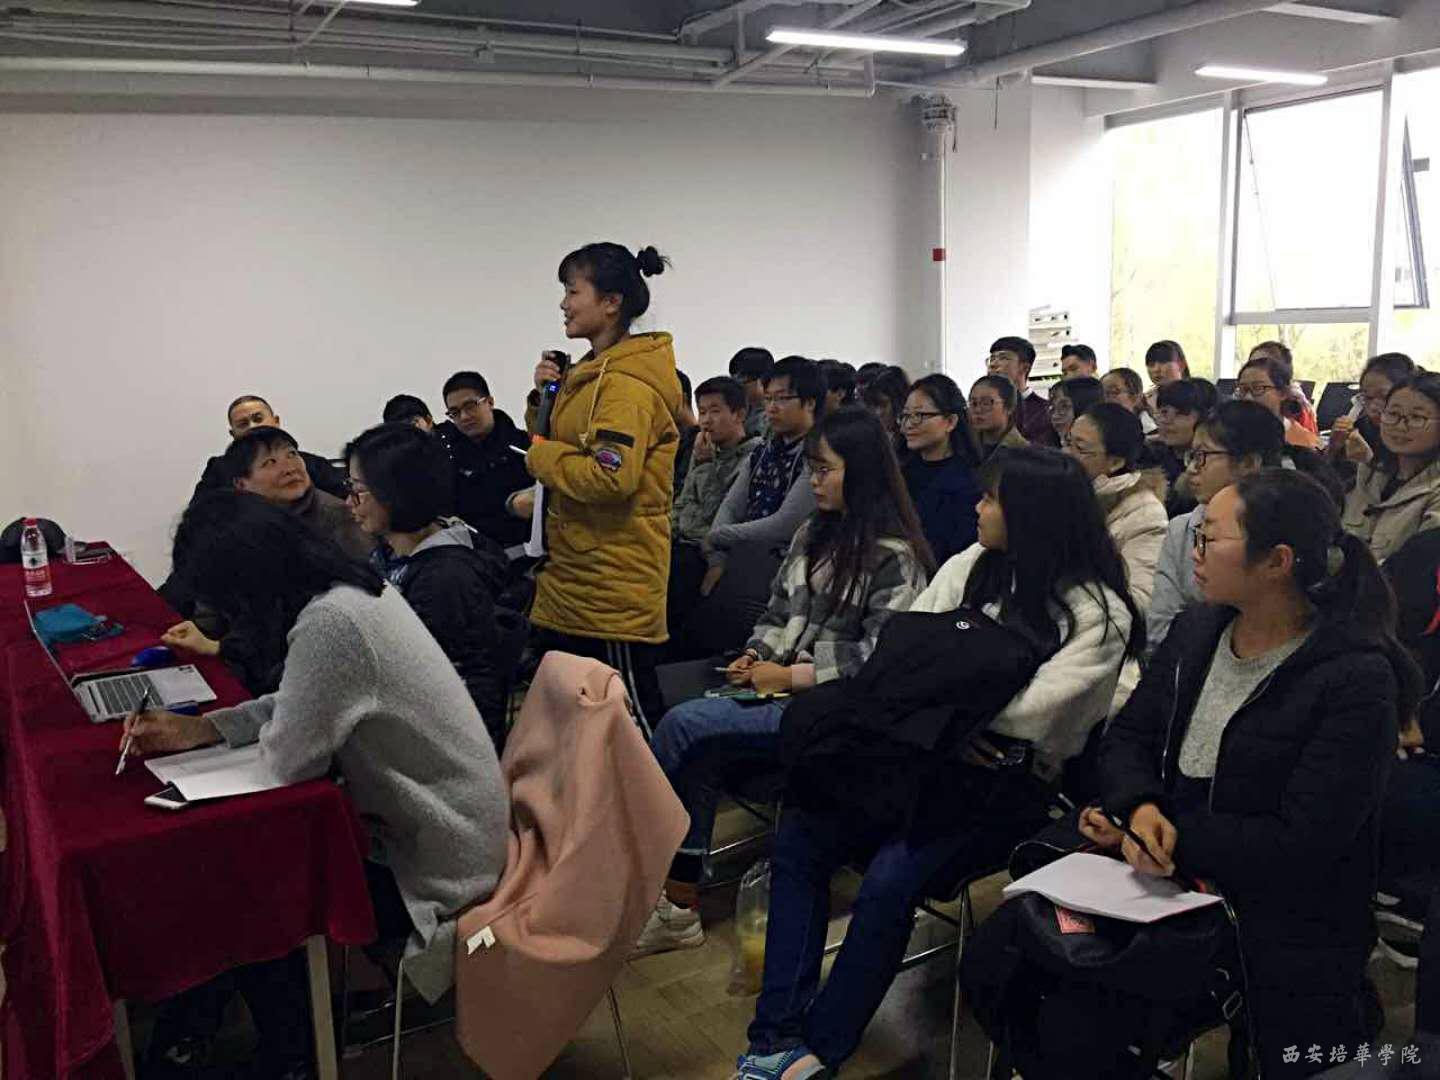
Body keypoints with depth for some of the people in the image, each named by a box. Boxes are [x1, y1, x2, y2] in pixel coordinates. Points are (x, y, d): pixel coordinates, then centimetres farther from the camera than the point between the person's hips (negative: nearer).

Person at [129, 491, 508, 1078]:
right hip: (443, 822, 9)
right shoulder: (350, 585, -1)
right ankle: (185, 1028, 32)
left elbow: (286, 758, -21)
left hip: (432, 867, -9)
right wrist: (197, 729, 6)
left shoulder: (331, 623, -31)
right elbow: (297, 707, 11)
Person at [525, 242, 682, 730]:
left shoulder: (627, 384, -17)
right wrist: (544, 399, 4)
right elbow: (561, 445, 22)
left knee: (629, 718, 2)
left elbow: (613, 478, -27)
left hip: (611, 594, -10)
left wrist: (542, 456, -13)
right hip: (571, 585, 10)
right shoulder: (593, 373, 14)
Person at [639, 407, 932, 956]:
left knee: (685, 724, -21)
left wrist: (792, 676, -15)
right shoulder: (813, 534, 15)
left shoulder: (895, 556, -9)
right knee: (697, 755, -22)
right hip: (780, 690, 7)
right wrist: (754, 656, 1)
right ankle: (679, 909, -13)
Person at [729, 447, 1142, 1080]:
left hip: (1010, 781, -5)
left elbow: (1032, 712, -17)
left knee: (888, 881, -26)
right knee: (797, 836, -13)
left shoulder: (1099, 612, -7)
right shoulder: (972, 566, 9)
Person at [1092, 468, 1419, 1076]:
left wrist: (1171, 839, -17)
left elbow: (1302, 843, -18)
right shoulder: (1195, 632, 5)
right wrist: (1139, 807, -16)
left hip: (1289, 941, -5)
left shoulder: (1355, 680, -15)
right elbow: (1127, 738, 5)